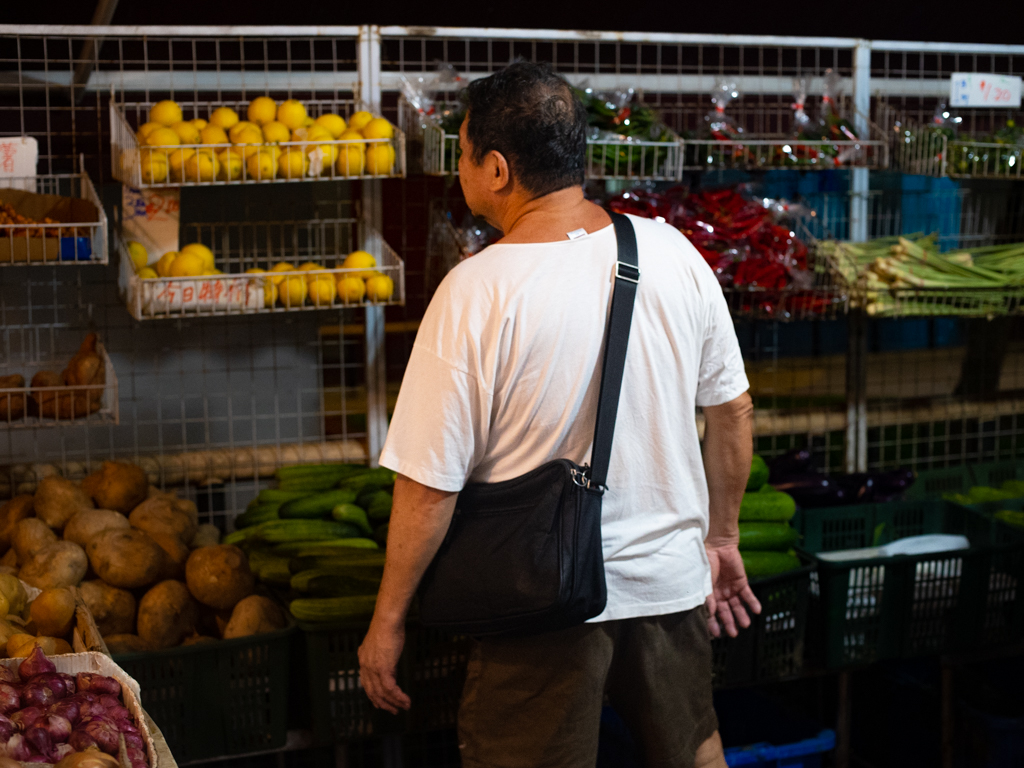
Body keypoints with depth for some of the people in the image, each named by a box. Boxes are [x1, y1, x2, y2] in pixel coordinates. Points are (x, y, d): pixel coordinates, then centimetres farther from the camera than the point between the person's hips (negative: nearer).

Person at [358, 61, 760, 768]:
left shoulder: (477, 292, -20)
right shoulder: (672, 252, -6)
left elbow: (430, 484, -17)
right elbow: (733, 408, 5)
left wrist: (388, 622, -5)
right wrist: (721, 537, 18)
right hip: (672, 577, 5)